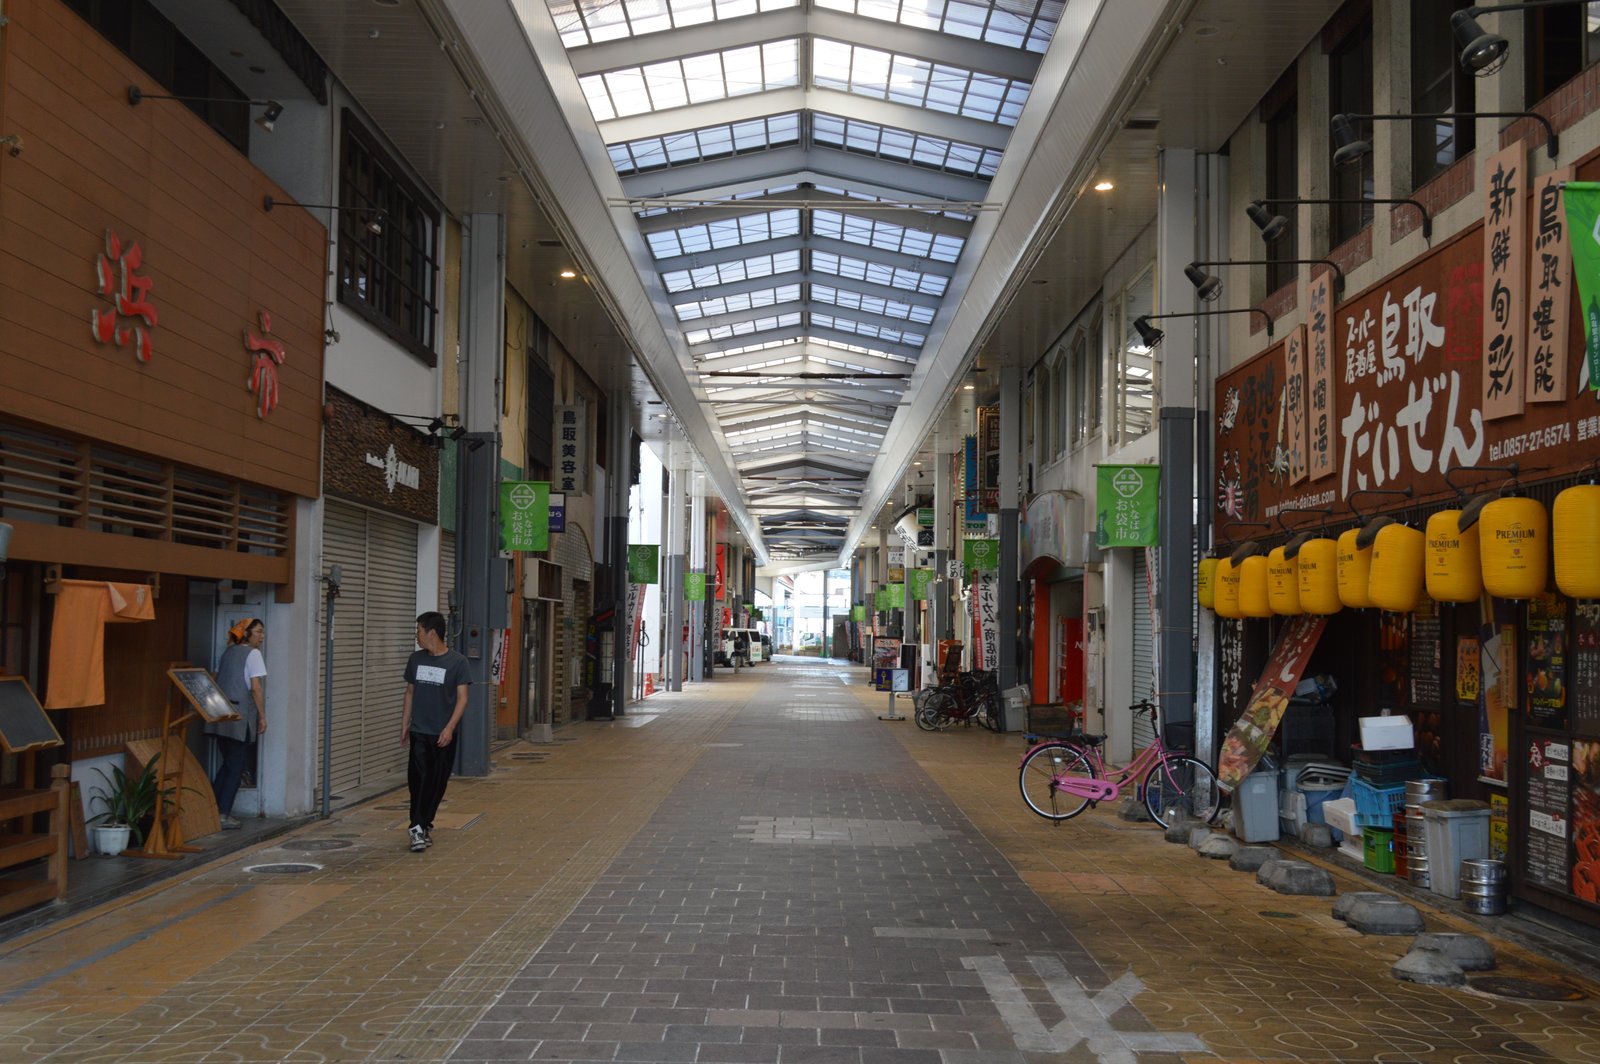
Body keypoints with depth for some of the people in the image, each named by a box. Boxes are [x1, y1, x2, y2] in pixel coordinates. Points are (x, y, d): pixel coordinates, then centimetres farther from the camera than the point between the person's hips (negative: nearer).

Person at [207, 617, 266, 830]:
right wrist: (262, 716, -9)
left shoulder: (228, 652, 15)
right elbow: (256, 687, -13)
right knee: (236, 766, 0)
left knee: (227, 763, 18)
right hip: (240, 716, -7)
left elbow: (217, 681, 19)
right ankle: (223, 815, -1)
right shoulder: (253, 654, -7)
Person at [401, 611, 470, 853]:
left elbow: (462, 698, -8)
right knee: (418, 779, -9)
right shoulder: (416, 659, 6)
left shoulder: (457, 662, -7)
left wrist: (449, 728, -16)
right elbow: (410, 692, 15)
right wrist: (404, 724, 12)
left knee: (437, 783, 6)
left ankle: (425, 825, 20)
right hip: (418, 732, 2)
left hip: (443, 734, -2)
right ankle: (418, 829, -11)